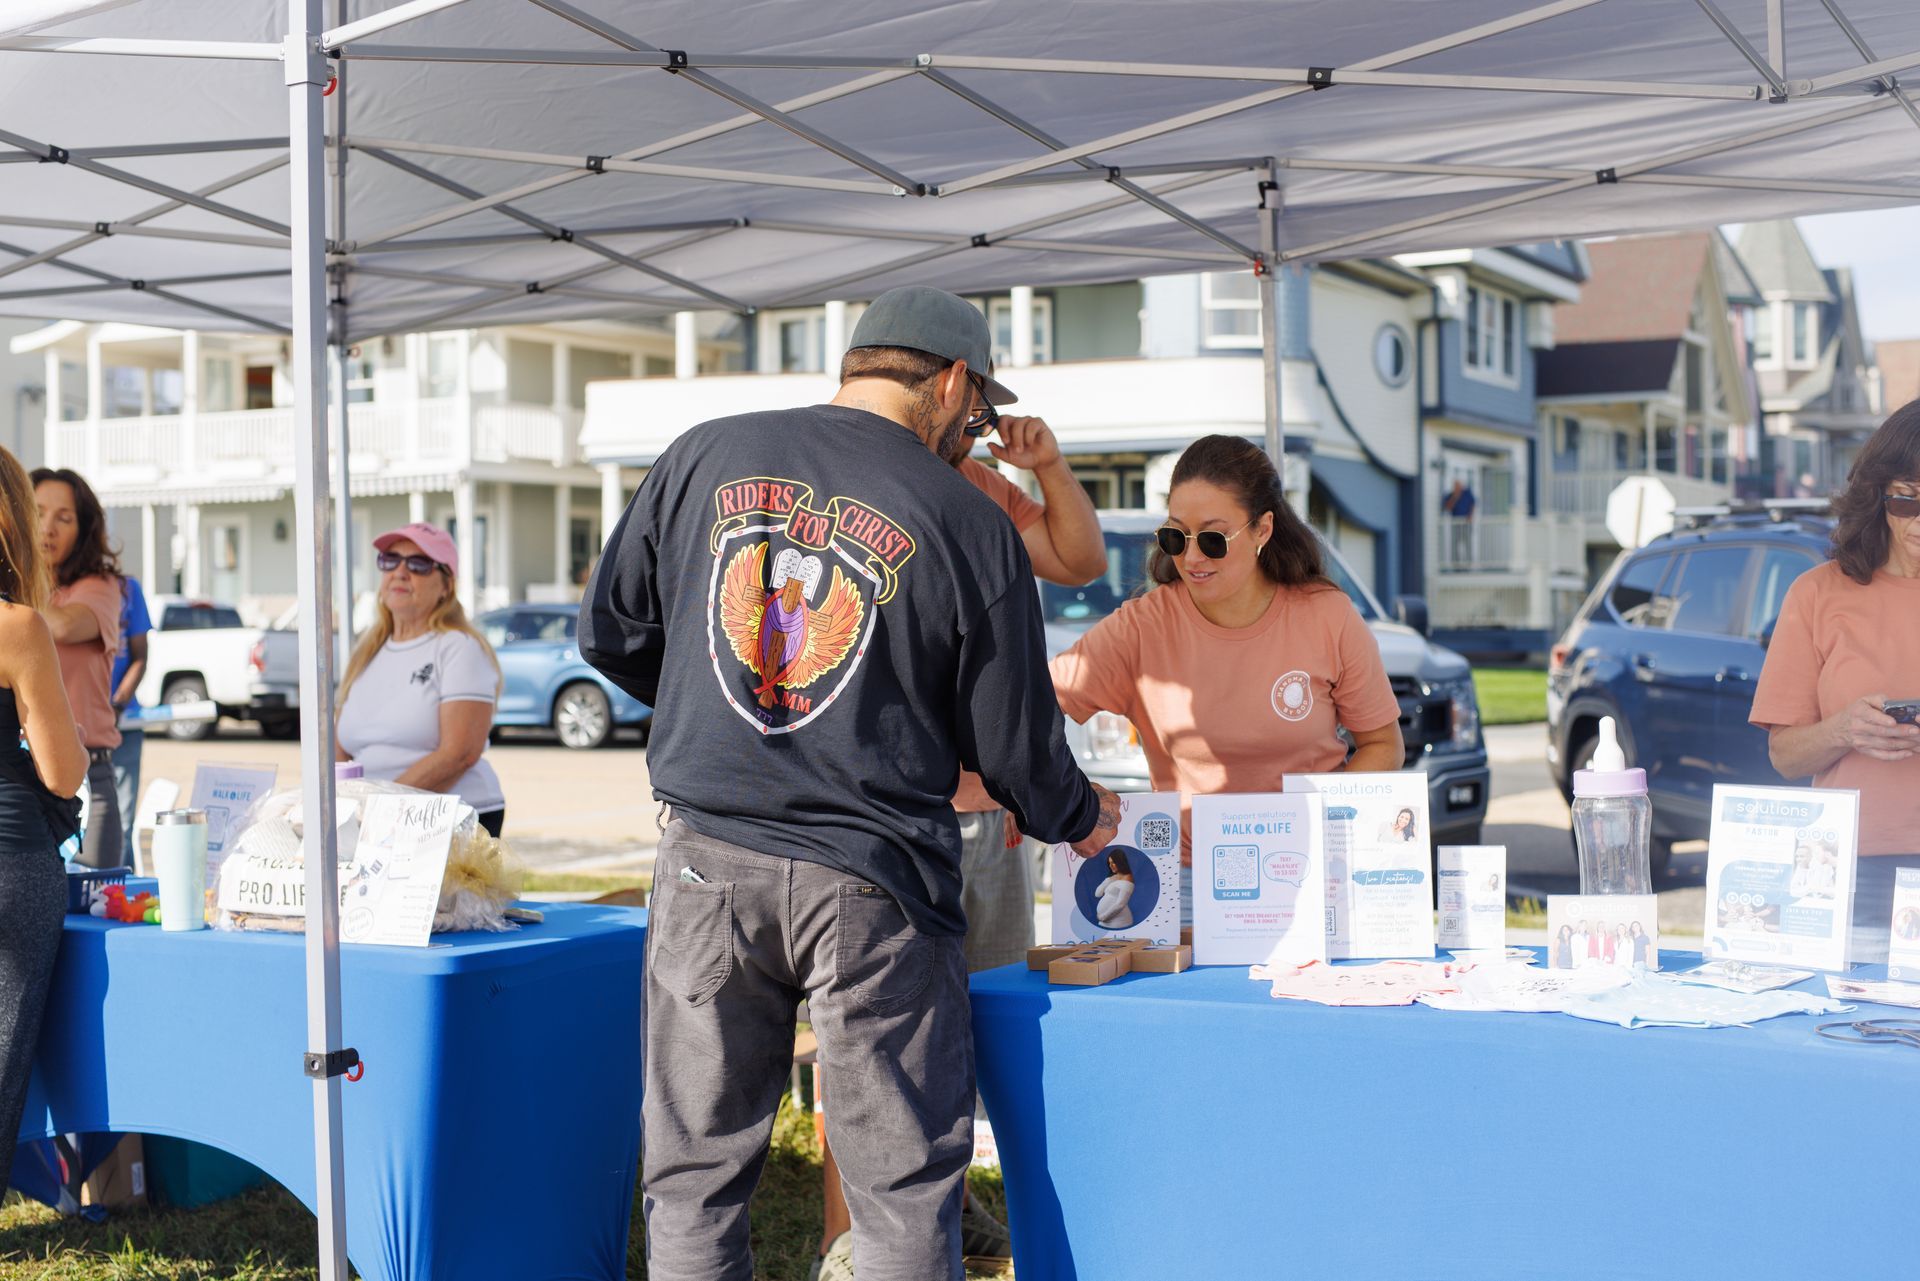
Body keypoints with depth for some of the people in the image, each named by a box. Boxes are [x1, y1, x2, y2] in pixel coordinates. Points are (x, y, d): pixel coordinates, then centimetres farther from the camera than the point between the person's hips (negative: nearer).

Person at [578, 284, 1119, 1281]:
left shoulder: (704, 458, 4)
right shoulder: (969, 525, -4)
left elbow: (609, 632, 11)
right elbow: (1013, 745, 1)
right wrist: (1081, 817, 21)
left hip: (709, 862, 3)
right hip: (873, 880, -2)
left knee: (693, 1174, 14)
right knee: (903, 1186, 9)